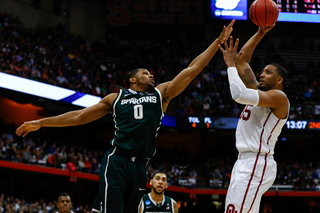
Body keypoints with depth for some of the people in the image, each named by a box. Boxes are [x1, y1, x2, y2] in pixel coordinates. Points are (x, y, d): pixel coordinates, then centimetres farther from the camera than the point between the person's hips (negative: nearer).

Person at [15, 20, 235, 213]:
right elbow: (79, 116, 17)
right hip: (117, 162, -3)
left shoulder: (161, 93, 17)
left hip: (140, 166, 3)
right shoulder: (116, 98, 14)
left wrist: (218, 42, 7)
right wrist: (41, 122, 16)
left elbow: (192, 70, 12)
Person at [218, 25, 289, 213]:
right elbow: (242, 60, 22)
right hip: (245, 162, 10)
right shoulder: (259, 92, 20)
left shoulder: (279, 97, -8)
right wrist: (260, 34, 17)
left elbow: (240, 94, -23)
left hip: (256, 164, -10)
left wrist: (231, 65, -11)